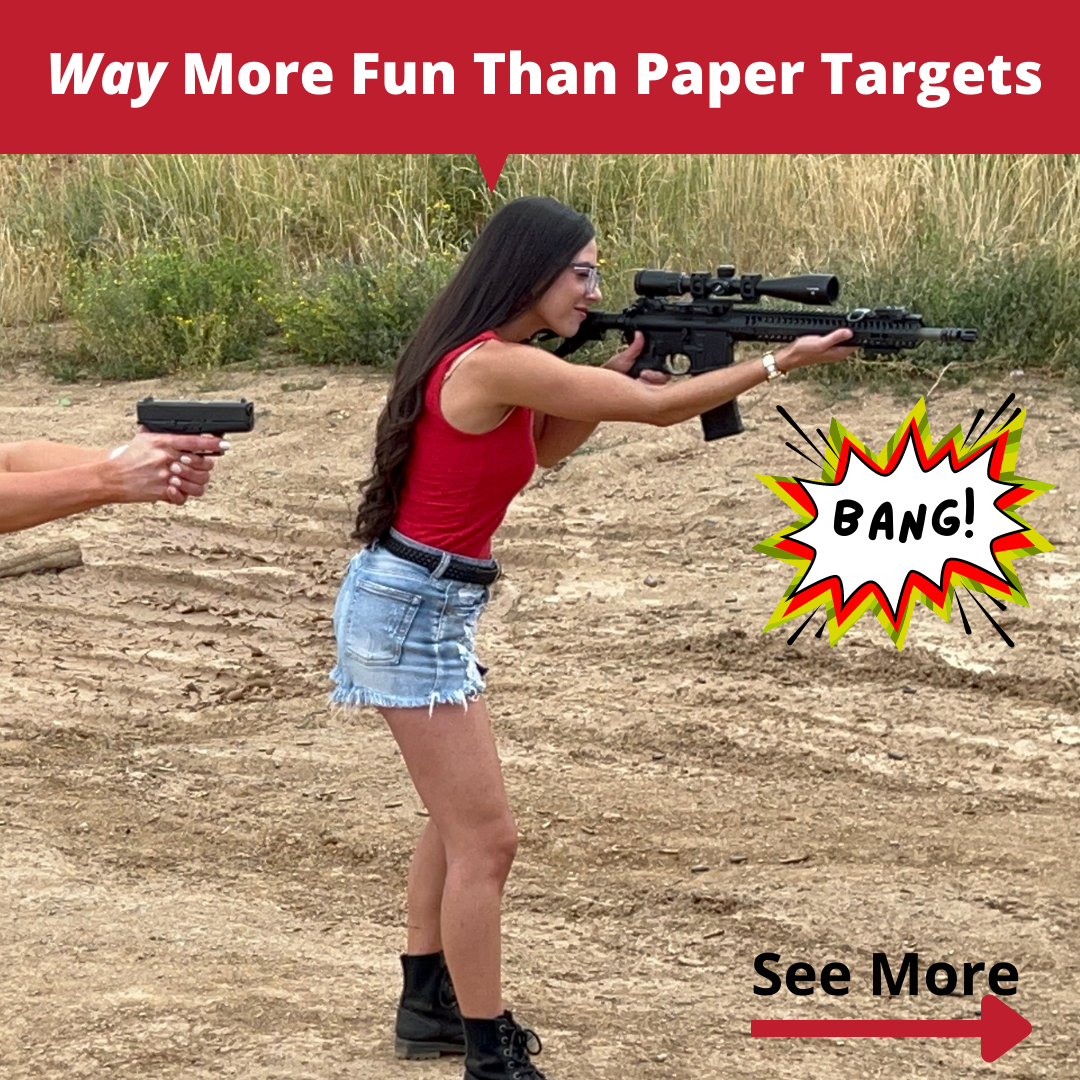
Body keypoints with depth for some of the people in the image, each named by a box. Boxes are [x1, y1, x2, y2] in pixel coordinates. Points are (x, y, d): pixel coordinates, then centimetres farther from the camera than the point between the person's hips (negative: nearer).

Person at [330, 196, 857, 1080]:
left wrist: (613, 377, 4)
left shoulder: (488, 359, 7)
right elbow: (656, 409, -18)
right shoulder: (494, 365, -22)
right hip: (413, 609, -10)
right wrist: (781, 361, -9)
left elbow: (542, 449, 21)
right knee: (487, 837, -6)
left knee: (462, 817, 22)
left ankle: (429, 1006, 34)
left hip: (432, 605, 10)